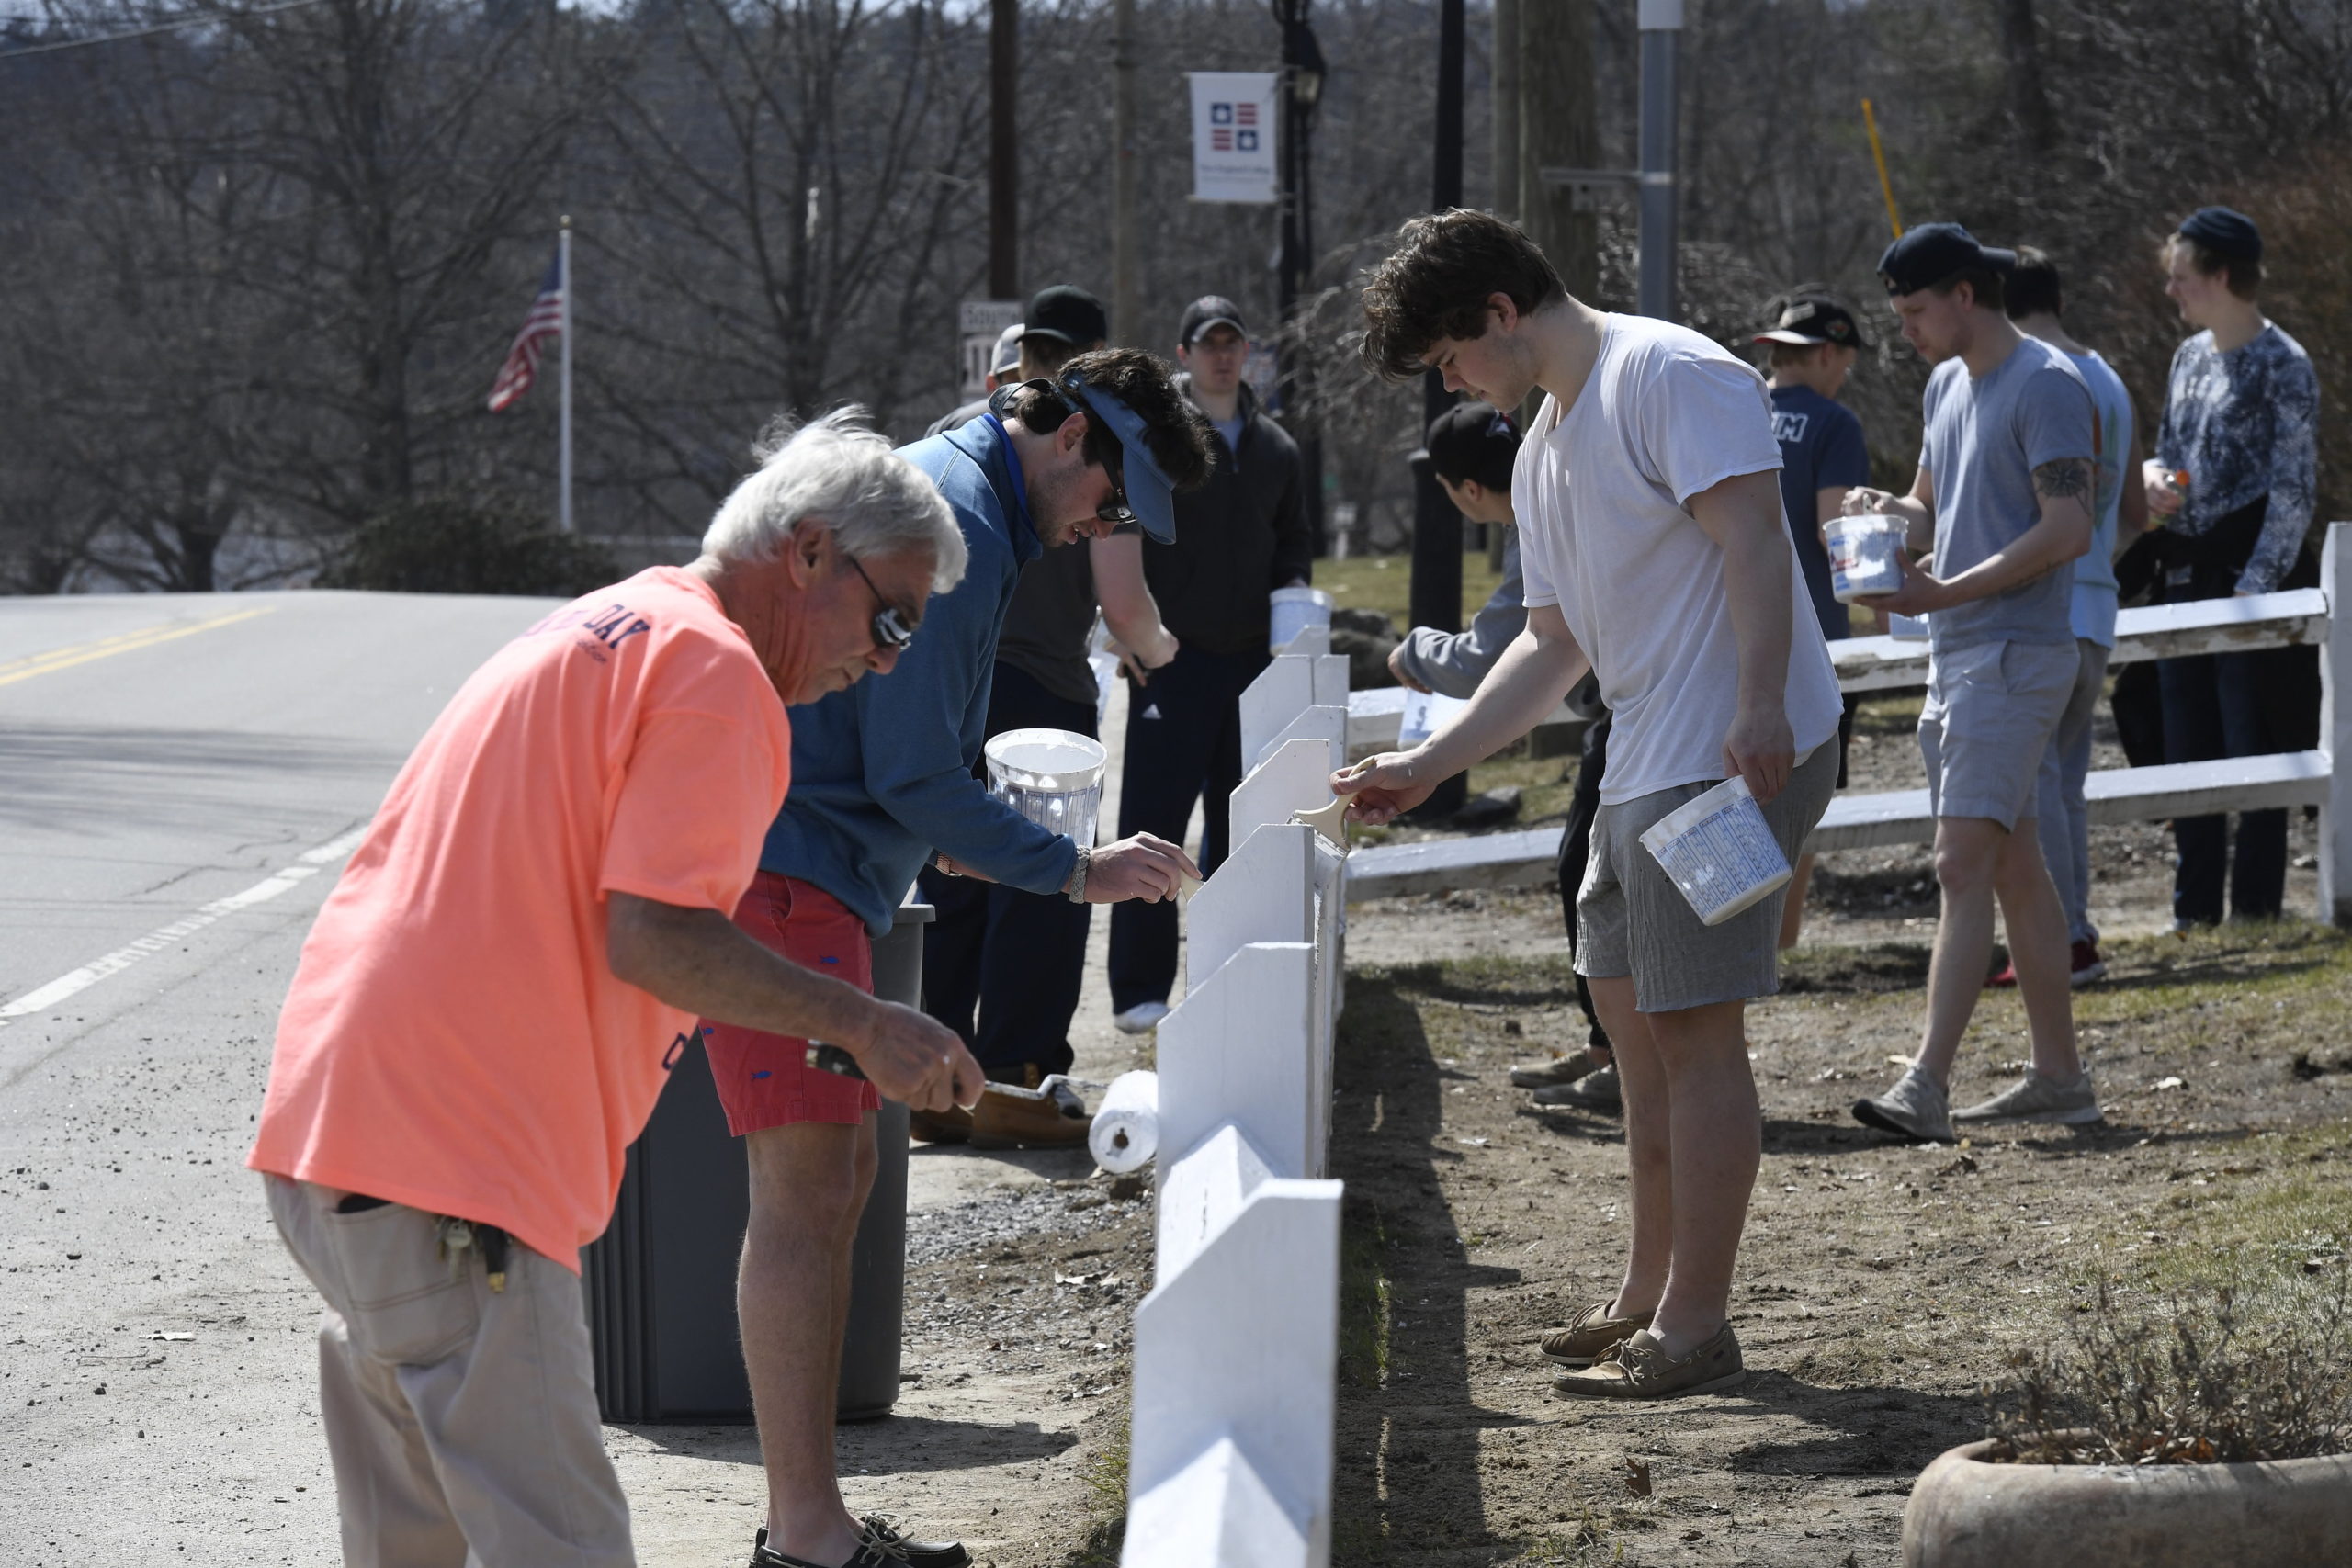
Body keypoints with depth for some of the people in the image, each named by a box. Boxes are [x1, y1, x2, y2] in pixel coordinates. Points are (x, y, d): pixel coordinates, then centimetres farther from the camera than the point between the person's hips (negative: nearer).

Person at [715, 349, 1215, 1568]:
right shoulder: (958, 520, -15)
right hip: (782, 870, -11)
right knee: (807, 1185, -12)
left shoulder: (946, 493, 19)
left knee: (841, 1173, 13)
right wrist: (1077, 872, -10)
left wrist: (960, 842, 23)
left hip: (807, 871, 11)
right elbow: (915, 775, -18)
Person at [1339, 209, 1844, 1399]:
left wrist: (1760, 713, -30)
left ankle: (1694, 1330, -6)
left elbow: (1752, 542, -21)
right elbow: (1554, 644, 23)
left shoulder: (1672, 377, -11)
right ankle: (1649, 1293, 29)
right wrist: (1428, 766, 17)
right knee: (1631, 1013, 17)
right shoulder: (1544, 451, 20)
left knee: (1694, 1029, -9)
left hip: (1737, 753, -11)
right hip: (1644, 763, 11)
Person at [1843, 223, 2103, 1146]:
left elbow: (2069, 530, -19)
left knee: (1963, 863, -17)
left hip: (2015, 654, -10)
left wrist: (1946, 593, -22)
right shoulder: (1947, 385, 16)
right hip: (1955, 655, 10)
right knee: (2013, 866, 13)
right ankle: (2059, 1076, 19)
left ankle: (1926, 1087, -23)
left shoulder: (2046, 386, -12)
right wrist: (1884, 511, 1)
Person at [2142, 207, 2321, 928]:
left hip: (2249, 576, -8)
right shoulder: (2190, 356, 13)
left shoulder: (2283, 366, -9)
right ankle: (2194, 911, 17)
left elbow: (2294, 491, -12)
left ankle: (2257, 907, 2)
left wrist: (2254, 587, -17)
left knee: (2254, 746, -3)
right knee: (2187, 750, 11)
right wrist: (2154, 476, -1)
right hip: (2185, 577, 8)